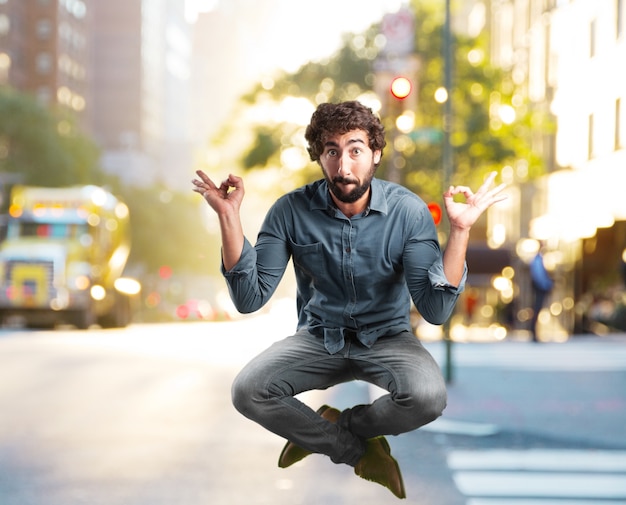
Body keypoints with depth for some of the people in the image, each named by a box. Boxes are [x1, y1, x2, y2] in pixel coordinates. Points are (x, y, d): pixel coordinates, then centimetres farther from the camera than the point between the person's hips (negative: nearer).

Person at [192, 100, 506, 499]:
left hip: (387, 337, -1)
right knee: (247, 391, -26)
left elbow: (435, 310, -22)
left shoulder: (409, 211, -16)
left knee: (429, 396, -33)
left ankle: (318, 433, -4)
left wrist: (460, 230, -33)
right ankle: (361, 452, -5)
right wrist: (229, 218, -24)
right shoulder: (291, 211, -12)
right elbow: (250, 299, -16)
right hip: (318, 339, 1)